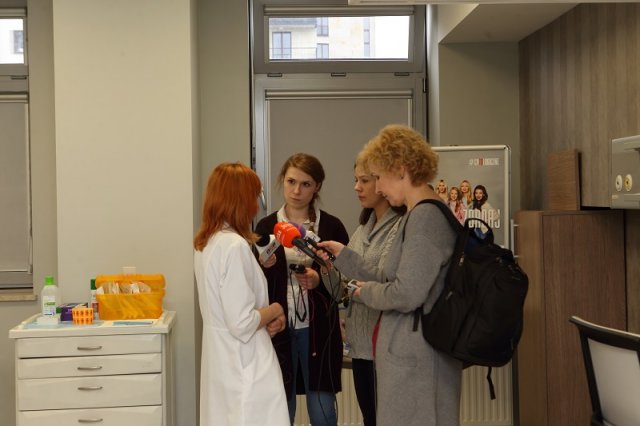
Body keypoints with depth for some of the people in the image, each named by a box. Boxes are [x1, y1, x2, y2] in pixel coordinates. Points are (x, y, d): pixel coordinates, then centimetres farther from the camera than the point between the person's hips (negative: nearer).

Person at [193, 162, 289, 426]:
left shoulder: (205, 242, 6)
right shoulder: (234, 246, -21)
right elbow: (242, 324, -23)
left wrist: (266, 320, 5)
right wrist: (274, 310, -6)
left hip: (221, 363, 9)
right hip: (243, 367, -9)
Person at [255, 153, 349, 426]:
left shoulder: (331, 226, -1)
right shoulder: (266, 226, 3)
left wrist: (320, 279, -14)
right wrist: (265, 267, -16)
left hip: (318, 329, -1)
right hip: (279, 328, 1)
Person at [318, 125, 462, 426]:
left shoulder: (426, 216, -17)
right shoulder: (420, 214, 14)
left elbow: (406, 294, -23)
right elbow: (389, 278, 13)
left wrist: (366, 292, -5)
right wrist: (343, 257, 14)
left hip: (415, 360, -9)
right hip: (410, 354, 9)